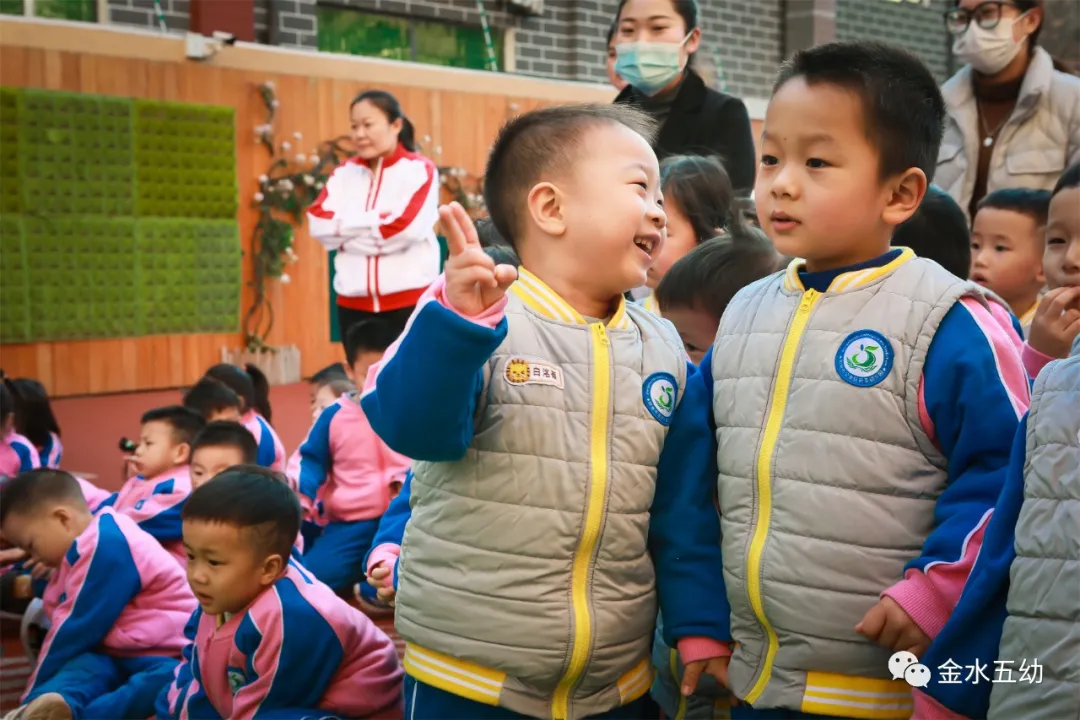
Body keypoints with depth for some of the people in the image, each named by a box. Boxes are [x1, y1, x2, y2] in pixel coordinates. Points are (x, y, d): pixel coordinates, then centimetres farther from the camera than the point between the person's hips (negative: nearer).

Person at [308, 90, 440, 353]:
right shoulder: (345, 172, 11)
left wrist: (347, 228, -5)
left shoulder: (419, 169, -2)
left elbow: (405, 228, -15)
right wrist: (376, 220, -9)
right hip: (354, 302, 4)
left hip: (409, 300, -4)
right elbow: (319, 223, -1)